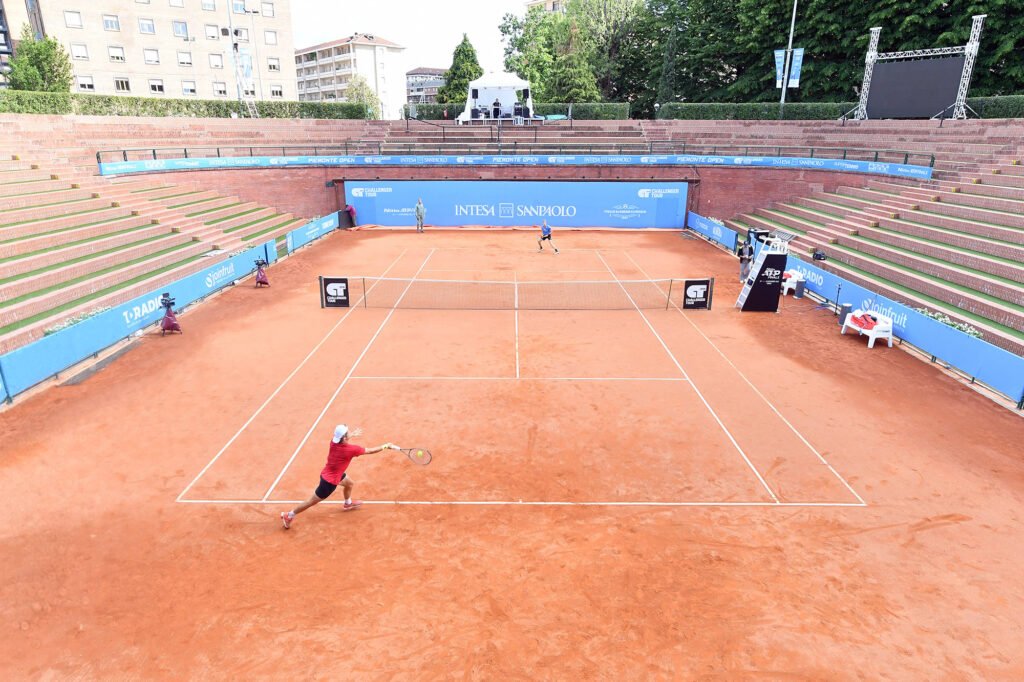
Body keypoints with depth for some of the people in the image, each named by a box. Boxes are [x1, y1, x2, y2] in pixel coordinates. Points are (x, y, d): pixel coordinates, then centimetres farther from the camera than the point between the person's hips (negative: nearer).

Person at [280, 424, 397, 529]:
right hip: (329, 481, -8)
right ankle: (288, 515, 25)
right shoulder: (351, 449, -33)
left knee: (350, 484, 27)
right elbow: (371, 451, -21)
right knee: (312, 501, 9)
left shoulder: (333, 442, -16)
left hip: (329, 473, 8)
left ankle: (348, 504, 53)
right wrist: (385, 446, -9)